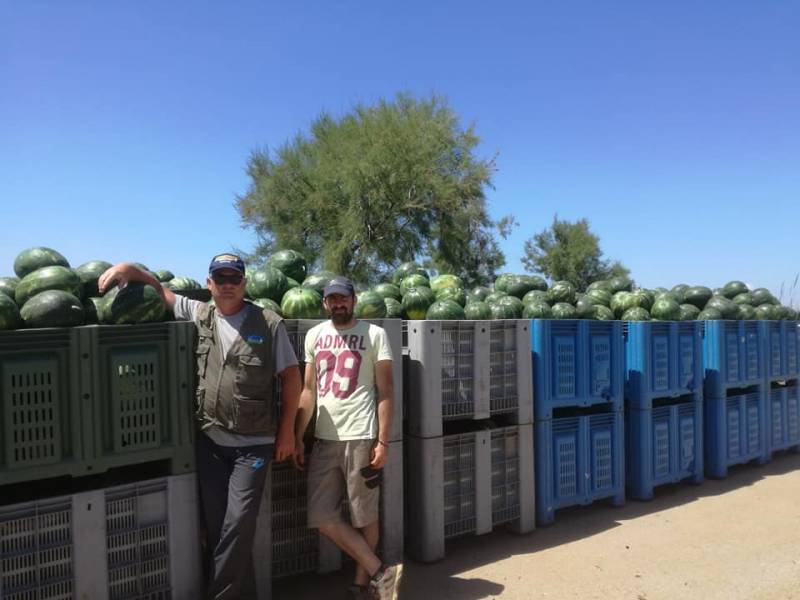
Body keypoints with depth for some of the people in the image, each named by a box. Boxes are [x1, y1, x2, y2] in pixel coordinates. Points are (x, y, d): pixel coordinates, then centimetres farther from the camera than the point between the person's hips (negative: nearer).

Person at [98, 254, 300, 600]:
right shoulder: (197, 314, 5)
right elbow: (159, 290, 14)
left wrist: (286, 432, -4)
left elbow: (291, 377, -2)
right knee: (215, 523, 11)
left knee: (238, 523, -2)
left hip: (253, 443, -3)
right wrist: (129, 268, -6)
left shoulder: (269, 324, -4)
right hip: (208, 441, 3)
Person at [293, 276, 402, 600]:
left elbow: (386, 391, -4)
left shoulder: (374, 334, -2)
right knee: (322, 518, 2)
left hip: (360, 437, -4)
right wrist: (298, 438, 9)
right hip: (324, 439, 5)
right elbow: (308, 391, 12)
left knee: (365, 517, 5)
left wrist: (383, 441, -10)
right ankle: (381, 573, 13)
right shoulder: (314, 335, 10)